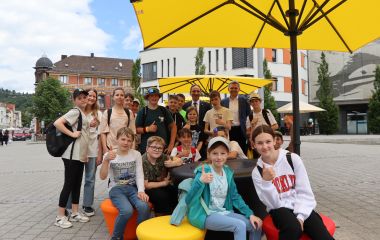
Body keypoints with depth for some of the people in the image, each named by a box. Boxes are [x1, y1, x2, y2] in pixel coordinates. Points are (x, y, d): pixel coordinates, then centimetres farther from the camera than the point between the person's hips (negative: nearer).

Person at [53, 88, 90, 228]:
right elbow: (57, 123, -23)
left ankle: (75, 213, 22)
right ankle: (60, 217, 6)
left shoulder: (83, 114, 16)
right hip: (72, 155, -9)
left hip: (80, 155, 9)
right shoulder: (75, 112, -10)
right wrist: (72, 134, -20)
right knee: (69, 184, -3)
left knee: (77, 184, 13)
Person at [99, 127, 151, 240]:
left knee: (144, 207, -29)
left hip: (132, 188, 2)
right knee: (127, 210, -31)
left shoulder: (136, 154, 4)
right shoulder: (109, 155, -1)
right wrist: (106, 160, -27)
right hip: (116, 189, -1)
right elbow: (102, 177, -11)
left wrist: (141, 191, -19)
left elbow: (139, 175, -3)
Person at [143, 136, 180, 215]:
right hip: (147, 189, -5)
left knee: (176, 191, -16)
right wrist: (164, 183, -15)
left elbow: (180, 161, 2)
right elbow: (145, 185, -22)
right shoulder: (143, 162, -22)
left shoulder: (162, 157, -6)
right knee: (162, 196, -29)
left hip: (160, 186, 6)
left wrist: (172, 163, -21)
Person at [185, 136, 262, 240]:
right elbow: (189, 201, -24)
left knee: (256, 225, -1)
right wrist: (200, 181, -41)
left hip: (223, 212, 7)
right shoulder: (203, 172, -16)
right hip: (205, 214, -6)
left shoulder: (228, 172, 2)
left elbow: (235, 197, 11)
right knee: (240, 225, -24)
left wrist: (250, 214, 0)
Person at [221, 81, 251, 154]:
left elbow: (248, 112, 9)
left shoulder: (243, 100, 3)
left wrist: (242, 121, 6)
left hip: (240, 129, -1)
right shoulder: (223, 101, 6)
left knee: (242, 150, 4)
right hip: (228, 130, 1)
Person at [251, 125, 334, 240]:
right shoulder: (257, 172, -3)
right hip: (280, 210, 0)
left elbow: (305, 192, -3)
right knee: (293, 227, -32)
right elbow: (273, 204, -8)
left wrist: (300, 216, -14)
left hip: (301, 208, 0)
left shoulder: (293, 159, -7)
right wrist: (266, 181, -24)